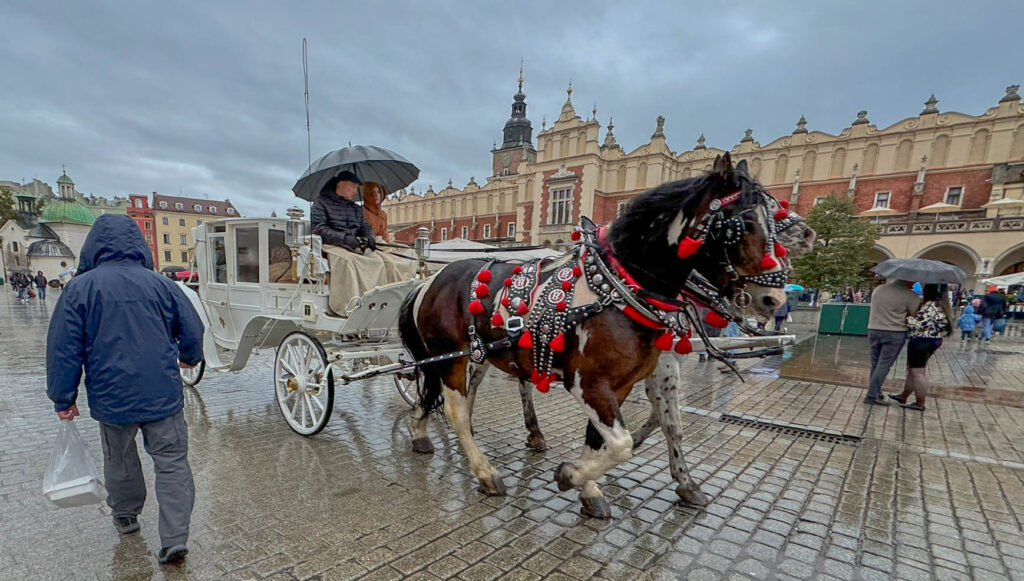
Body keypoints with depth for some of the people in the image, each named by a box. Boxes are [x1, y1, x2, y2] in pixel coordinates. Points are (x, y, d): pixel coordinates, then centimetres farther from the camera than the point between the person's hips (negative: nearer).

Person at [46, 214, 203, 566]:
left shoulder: (79, 288, -6)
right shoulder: (160, 284, -2)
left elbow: (63, 348, -4)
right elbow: (192, 330, 4)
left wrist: (63, 399, 7)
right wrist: (189, 358, 25)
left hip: (111, 399, 0)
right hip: (163, 396, 0)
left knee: (119, 460, 24)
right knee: (172, 464, 6)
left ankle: (125, 515, 44)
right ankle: (174, 540, 4)